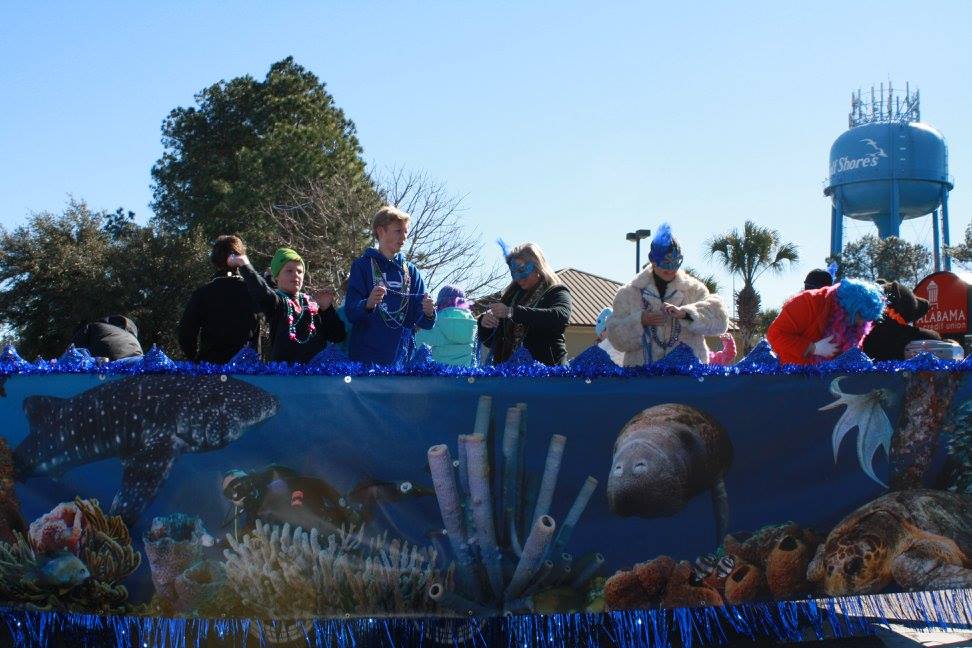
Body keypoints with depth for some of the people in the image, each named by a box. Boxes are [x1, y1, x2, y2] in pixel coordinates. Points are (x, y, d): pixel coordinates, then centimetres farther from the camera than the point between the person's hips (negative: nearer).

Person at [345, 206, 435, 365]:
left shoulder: (410, 271, 13)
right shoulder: (363, 265, 0)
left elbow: (422, 322, 9)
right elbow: (350, 312, -8)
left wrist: (428, 313, -14)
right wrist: (368, 304, -29)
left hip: (402, 358, 4)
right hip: (366, 359, -4)